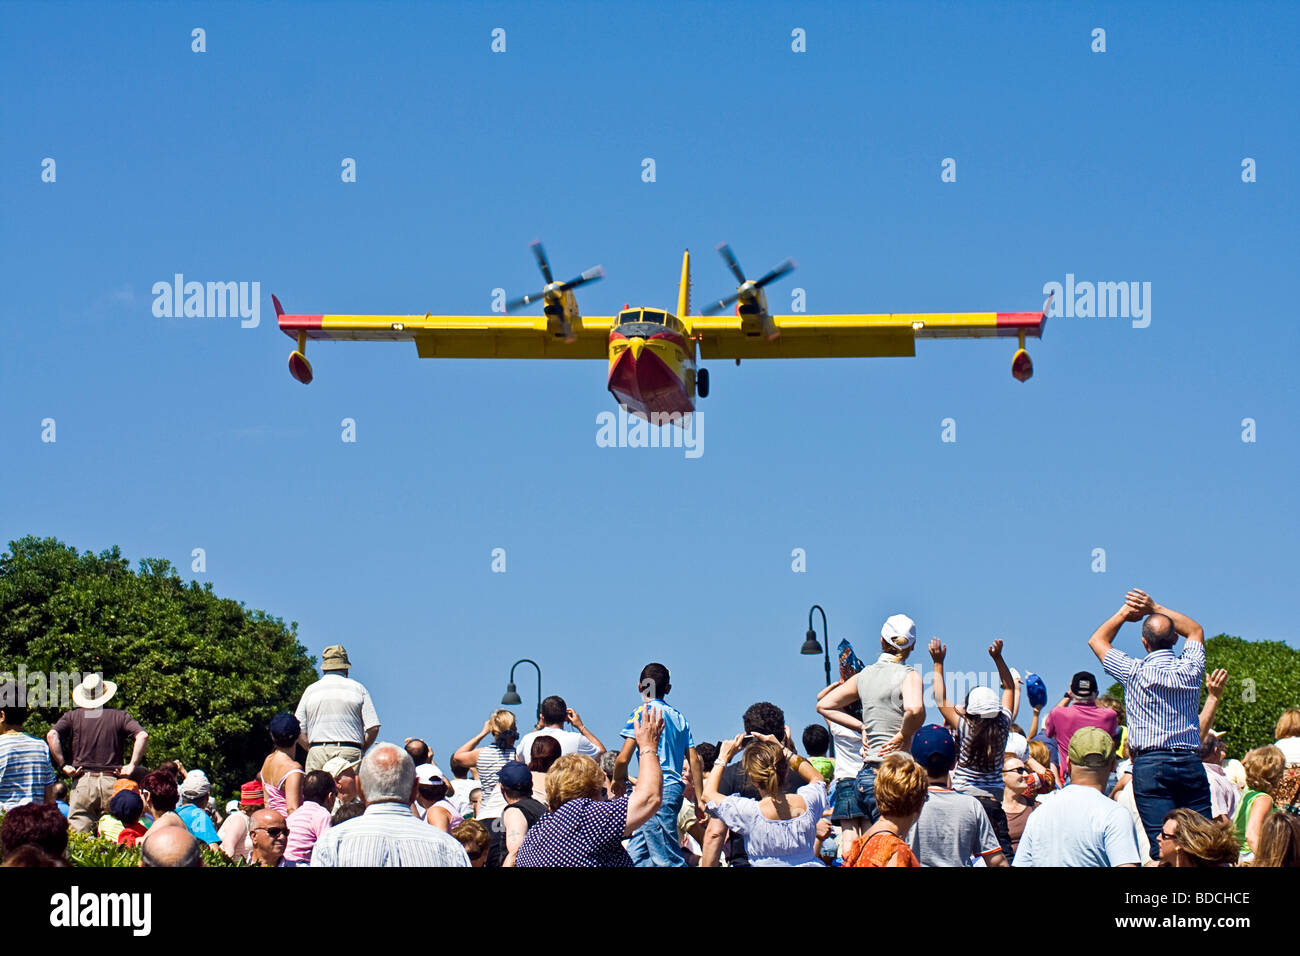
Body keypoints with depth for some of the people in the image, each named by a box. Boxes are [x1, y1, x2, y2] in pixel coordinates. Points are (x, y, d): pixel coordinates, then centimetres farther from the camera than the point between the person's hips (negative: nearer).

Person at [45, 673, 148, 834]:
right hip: (111, 782, 1)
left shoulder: (73, 716, 7)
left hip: (82, 781, -1)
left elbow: (52, 735, -8)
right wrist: (132, 765, -3)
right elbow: (142, 736, -5)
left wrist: (63, 765, -5)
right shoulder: (119, 716, 7)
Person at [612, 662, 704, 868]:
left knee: (667, 858, -10)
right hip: (676, 788, 8)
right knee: (635, 853, 15)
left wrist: (618, 781, 10)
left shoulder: (643, 711, -4)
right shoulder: (678, 716, 16)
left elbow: (623, 758, -9)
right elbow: (694, 760, 13)